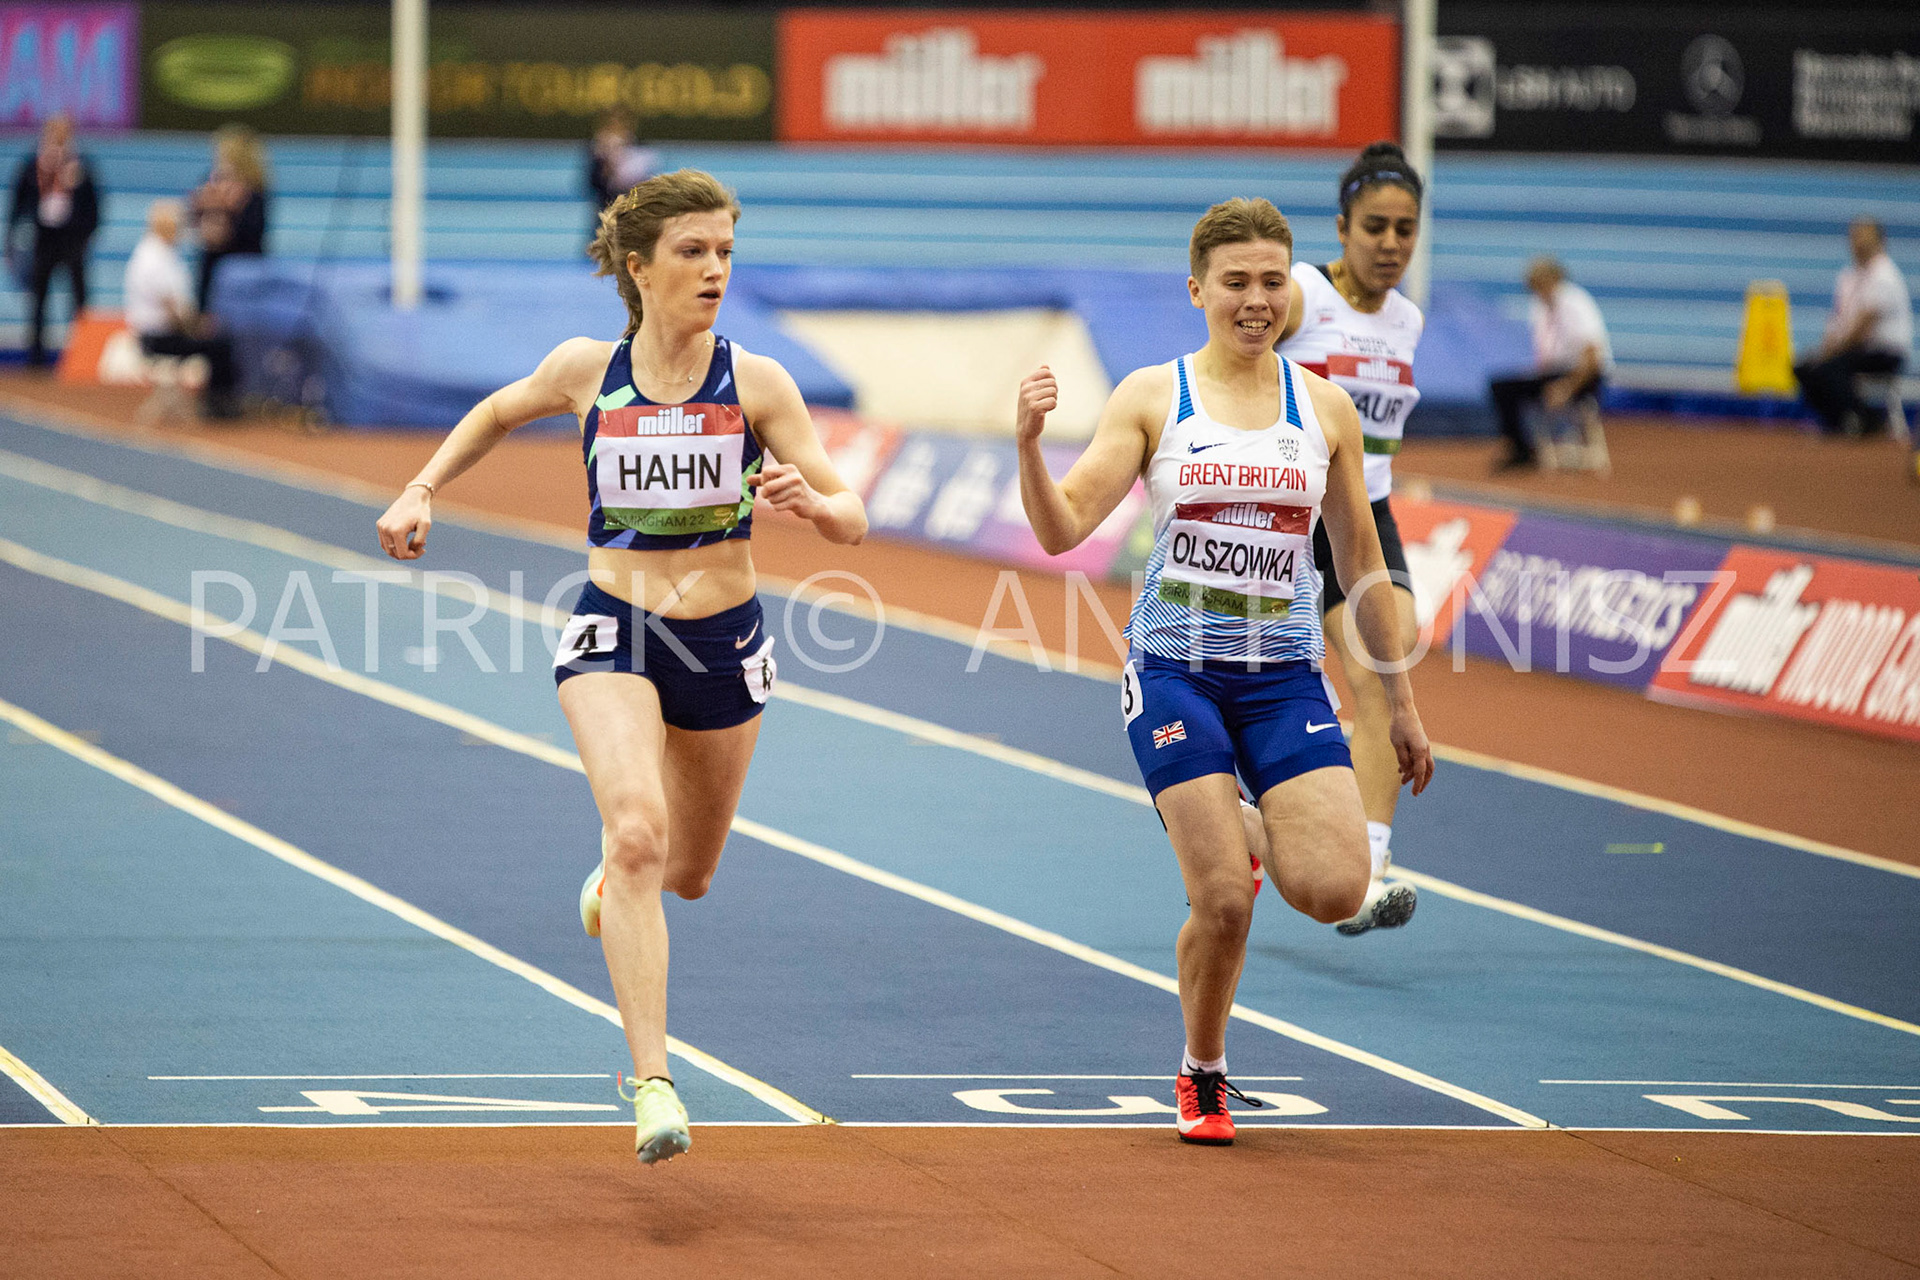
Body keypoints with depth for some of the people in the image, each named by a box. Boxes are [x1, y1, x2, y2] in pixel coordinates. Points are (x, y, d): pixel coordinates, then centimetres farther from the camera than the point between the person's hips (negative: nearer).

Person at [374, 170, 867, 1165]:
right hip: (612, 633, -2)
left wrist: (809, 500, -30)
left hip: (723, 642, 2)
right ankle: (653, 1084, -28)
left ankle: (618, 861, 58)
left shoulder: (756, 384, -9)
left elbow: (850, 523, -8)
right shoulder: (586, 371, -6)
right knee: (637, 835, -25)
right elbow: (499, 414, 16)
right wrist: (421, 491, 5)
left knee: (686, 874, 18)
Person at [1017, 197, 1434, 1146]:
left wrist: (1400, 701, 15)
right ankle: (1201, 1077, 15)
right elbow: (1062, 530, -6)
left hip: (1285, 675, 2)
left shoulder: (1325, 408, 6)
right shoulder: (1152, 398, 0)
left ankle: (1259, 835, 22)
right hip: (1175, 668, -2)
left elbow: (1360, 564, 14)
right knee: (1221, 903, -12)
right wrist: (1029, 447, -26)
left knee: (1336, 889, -15)